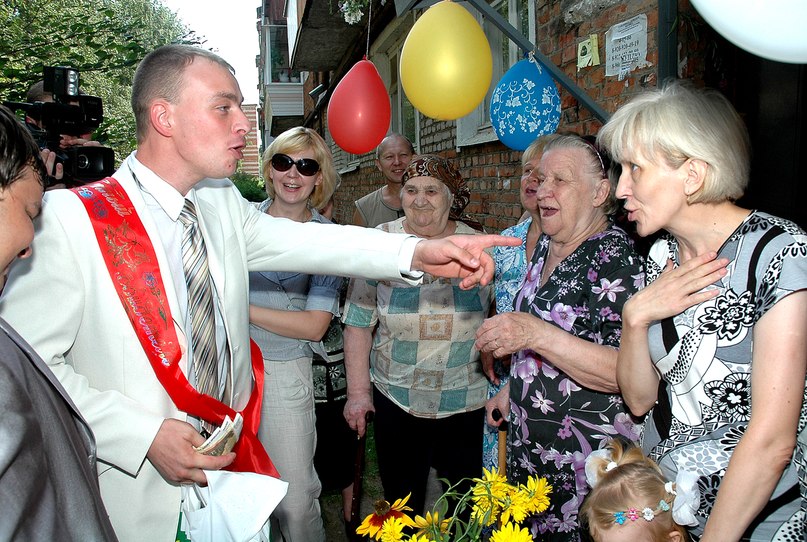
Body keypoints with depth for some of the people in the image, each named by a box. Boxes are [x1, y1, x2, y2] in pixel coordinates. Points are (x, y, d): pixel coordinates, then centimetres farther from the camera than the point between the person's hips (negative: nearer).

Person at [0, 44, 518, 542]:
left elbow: (306, 242, -8)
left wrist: (418, 251, -21)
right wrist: (145, 435, -22)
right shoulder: (70, 217, -16)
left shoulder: (224, 204, 2)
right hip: (139, 496, -4)